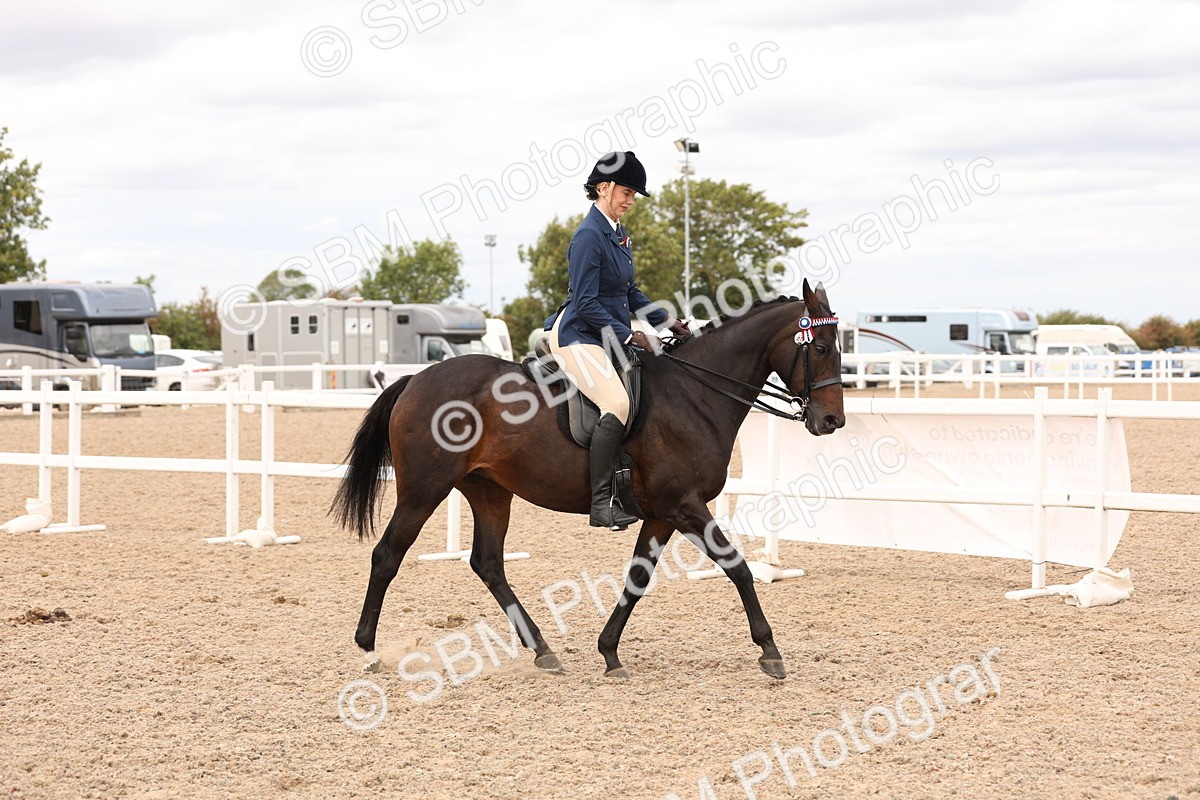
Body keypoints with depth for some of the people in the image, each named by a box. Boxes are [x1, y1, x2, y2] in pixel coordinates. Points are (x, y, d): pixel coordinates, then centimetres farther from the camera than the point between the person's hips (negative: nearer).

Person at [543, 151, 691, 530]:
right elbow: (586, 304, -19)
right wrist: (630, 336, -19)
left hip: (610, 338, 10)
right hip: (578, 337, -10)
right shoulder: (588, 236, -15)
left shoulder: (618, 232, 13)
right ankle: (601, 503, -29)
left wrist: (668, 321, 14)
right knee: (618, 403, -28)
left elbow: (630, 293, 23)